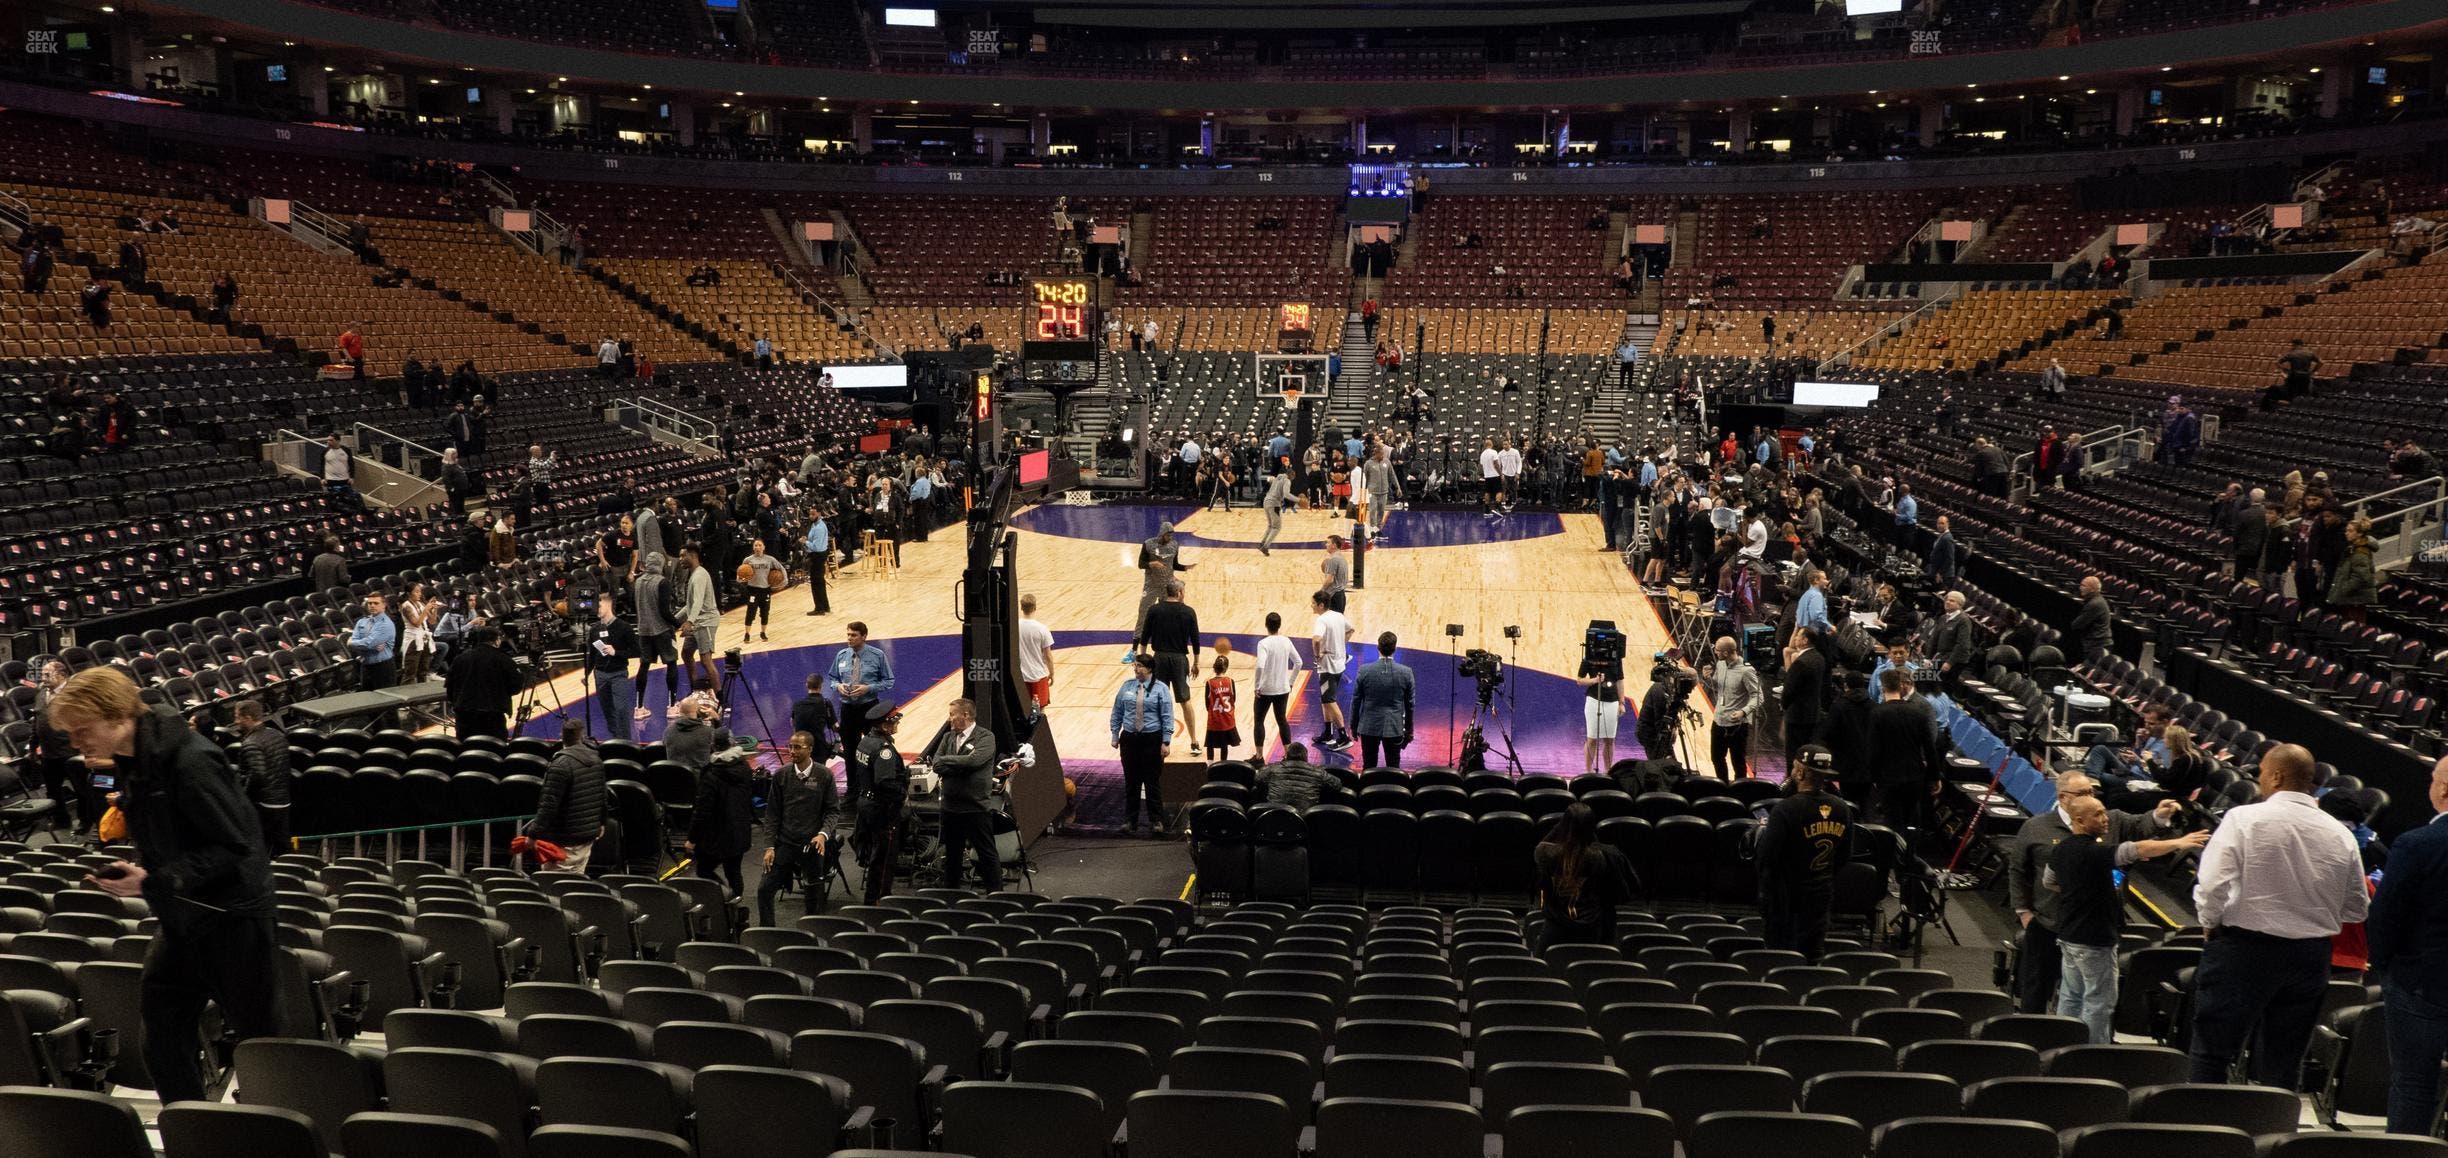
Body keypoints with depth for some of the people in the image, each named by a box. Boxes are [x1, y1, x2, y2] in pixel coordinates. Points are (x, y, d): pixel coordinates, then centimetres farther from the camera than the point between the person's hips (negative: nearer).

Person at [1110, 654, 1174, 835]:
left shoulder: (1160, 689, -5)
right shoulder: (1127, 686, 5)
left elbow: (1167, 717, -6)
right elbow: (1117, 712, 10)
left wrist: (1166, 742, -10)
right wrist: (1115, 735, 6)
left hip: (1152, 740, -3)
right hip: (1129, 739, 3)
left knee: (1152, 781, 2)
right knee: (1131, 781, 9)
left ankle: (1157, 820, 15)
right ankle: (1129, 820, 19)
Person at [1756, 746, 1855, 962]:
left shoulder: (1786, 809, -23)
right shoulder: (1842, 808, -3)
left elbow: (1766, 856, -21)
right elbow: (1845, 856, 8)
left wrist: (1764, 830, -3)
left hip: (1785, 896, -6)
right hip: (1822, 893, 6)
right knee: (1812, 958, 16)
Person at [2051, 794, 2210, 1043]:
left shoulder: (2062, 849, 7)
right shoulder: (2093, 851, -22)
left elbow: (2048, 882, 21)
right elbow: (2138, 849, -30)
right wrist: (2179, 843, -28)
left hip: (2068, 936, 9)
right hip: (2093, 941, -9)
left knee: (2070, 997, 16)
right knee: (2099, 1001, 0)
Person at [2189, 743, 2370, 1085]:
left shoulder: (2243, 819, -11)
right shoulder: (2341, 835, 2)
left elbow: (2212, 886, -17)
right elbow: (2357, 909, 10)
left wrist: (2211, 923, 1)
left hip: (2243, 949, -5)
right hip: (2312, 956, 5)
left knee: (2211, 1057, 3)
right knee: (2283, 1064, 15)